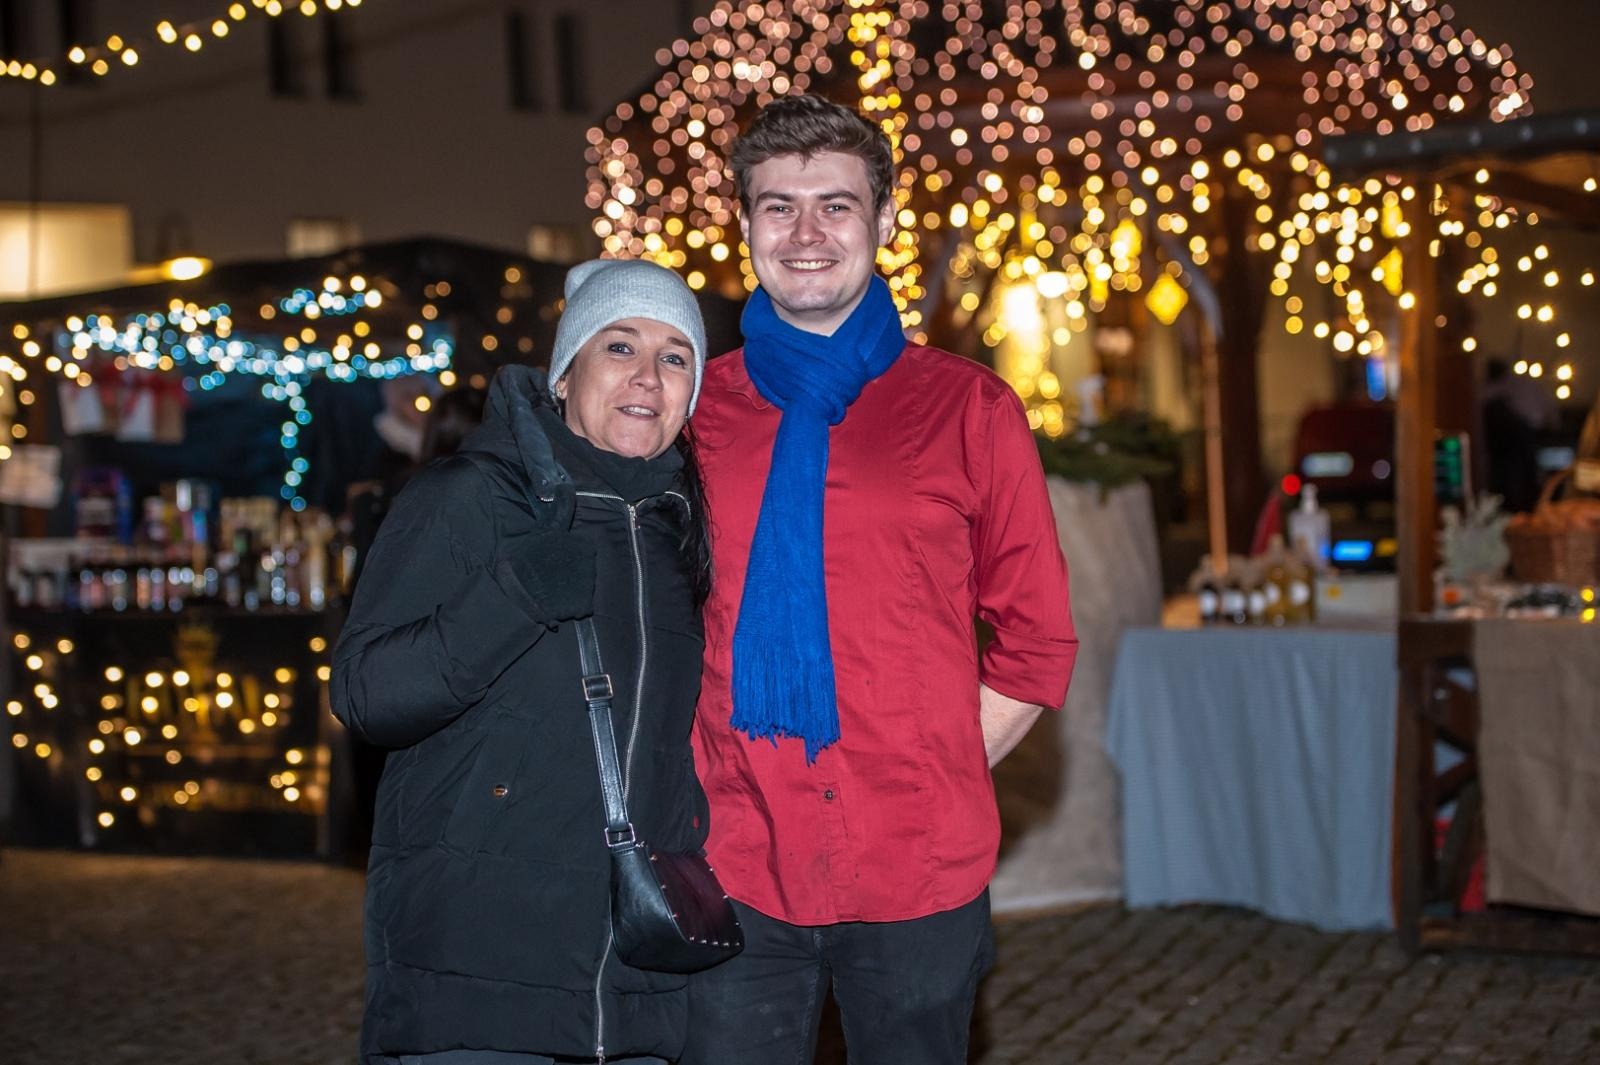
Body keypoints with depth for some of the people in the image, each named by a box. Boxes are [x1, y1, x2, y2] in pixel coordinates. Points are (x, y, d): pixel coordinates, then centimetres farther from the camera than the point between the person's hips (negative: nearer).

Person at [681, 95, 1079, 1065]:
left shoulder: (968, 409, 2)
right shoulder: (690, 409, 5)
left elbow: (1037, 641, 5)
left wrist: (935, 784, -2)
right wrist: (685, 798, 2)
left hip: (918, 874, 0)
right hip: (731, 871, 1)